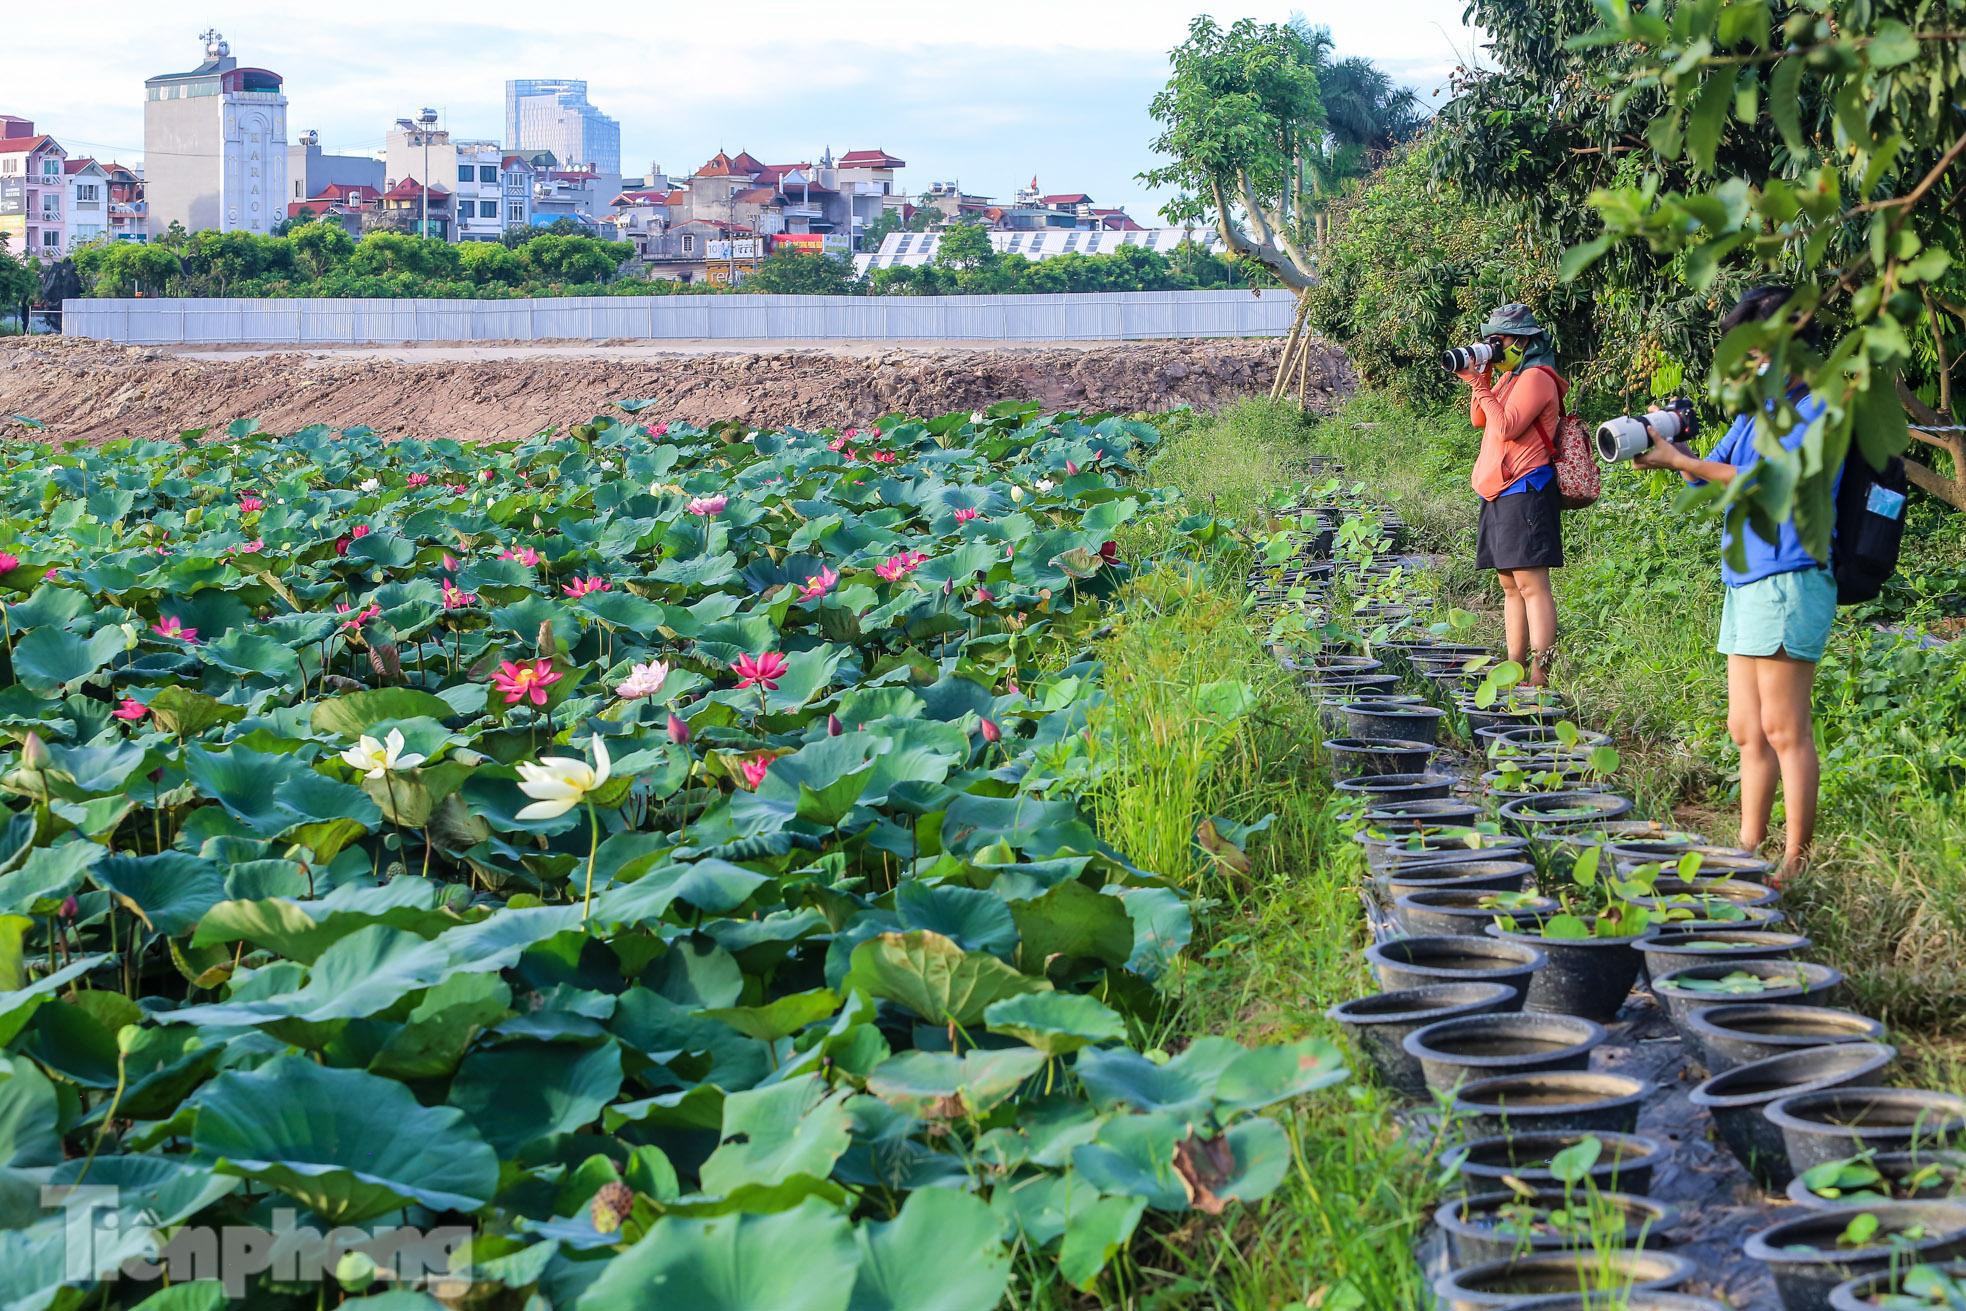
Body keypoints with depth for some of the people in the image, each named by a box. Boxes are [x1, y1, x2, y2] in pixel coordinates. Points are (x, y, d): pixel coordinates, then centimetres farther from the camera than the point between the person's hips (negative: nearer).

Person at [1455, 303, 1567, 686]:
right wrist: (1479, 380, 7)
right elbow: (1479, 420, 21)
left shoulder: (1536, 377, -9)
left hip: (1525, 492, -10)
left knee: (1531, 582, -14)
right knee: (1510, 584, 10)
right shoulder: (1510, 377, 21)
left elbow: (1507, 427, -18)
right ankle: (1515, 668, 14)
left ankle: (1539, 676, -17)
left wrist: (1480, 385, -12)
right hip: (1501, 493, 10)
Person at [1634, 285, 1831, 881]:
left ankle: (1796, 864, -6)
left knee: (1783, 727, -9)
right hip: (1746, 579, 9)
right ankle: (1748, 853, 16)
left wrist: (1677, 460, -12)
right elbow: (1711, 469, 18)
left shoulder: (1818, 408, -7)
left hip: (1789, 579, -9)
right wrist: (1669, 442, -2)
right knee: (1747, 730, 10)